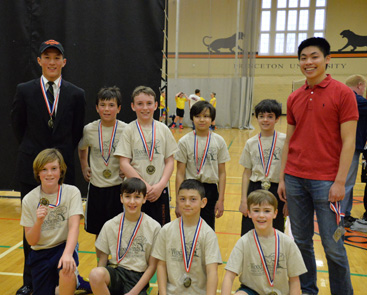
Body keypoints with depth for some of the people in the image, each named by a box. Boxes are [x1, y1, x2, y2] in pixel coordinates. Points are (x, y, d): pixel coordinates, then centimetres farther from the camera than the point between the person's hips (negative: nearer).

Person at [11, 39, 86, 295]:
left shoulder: (76, 94, 1)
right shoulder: (25, 91, 0)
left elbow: (77, 132, 8)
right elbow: (18, 125, 9)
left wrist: (62, 154, 7)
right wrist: (32, 152, 9)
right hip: (31, 168, 0)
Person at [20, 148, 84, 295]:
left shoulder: (72, 192, -9)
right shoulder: (29, 200, -5)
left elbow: (74, 226, -19)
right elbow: (31, 241, -4)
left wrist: (68, 253, -36)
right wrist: (38, 221, -24)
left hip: (64, 246, -2)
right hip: (40, 253, 3)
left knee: (67, 269, -33)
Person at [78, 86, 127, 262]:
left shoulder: (126, 130, -9)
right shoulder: (89, 130, -2)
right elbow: (82, 148, 19)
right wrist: (84, 167, 12)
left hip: (119, 187, -2)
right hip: (97, 187, 2)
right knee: (100, 233, 13)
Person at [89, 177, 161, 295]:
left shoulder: (154, 227, -3)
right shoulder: (110, 226, 2)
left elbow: (152, 266, -1)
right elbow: (102, 259, 7)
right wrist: (98, 279, -13)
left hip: (138, 277, -1)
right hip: (115, 272, 2)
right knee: (95, 273, -32)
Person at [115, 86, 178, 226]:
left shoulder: (163, 129, 4)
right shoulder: (129, 130, -2)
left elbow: (170, 161, 4)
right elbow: (124, 164, -7)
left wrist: (160, 185, -9)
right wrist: (145, 185, -13)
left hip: (159, 191, 2)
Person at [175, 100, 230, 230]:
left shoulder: (219, 141, 0)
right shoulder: (185, 141, -4)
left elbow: (222, 173, 2)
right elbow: (180, 173, -4)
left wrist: (221, 200, -2)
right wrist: (179, 201, -7)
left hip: (210, 190, 1)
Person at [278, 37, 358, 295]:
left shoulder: (342, 93, -4)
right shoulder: (294, 98, 10)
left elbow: (348, 141, -8)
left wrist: (340, 182, -12)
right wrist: (282, 178, 9)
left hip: (326, 181, -4)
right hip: (295, 179, 5)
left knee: (333, 246, 2)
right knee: (301, 242, 12)